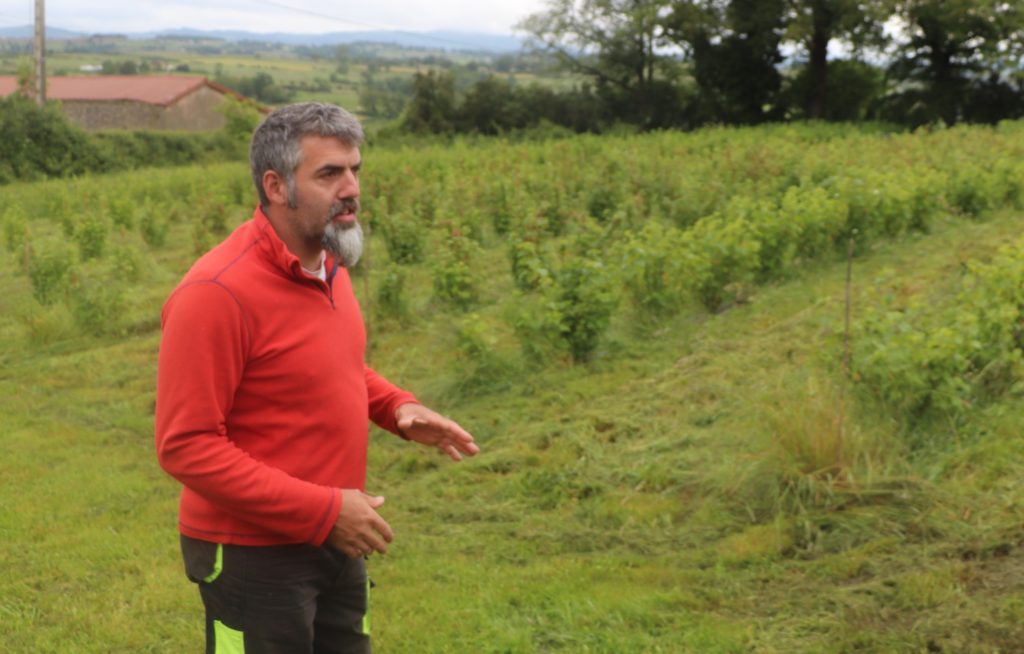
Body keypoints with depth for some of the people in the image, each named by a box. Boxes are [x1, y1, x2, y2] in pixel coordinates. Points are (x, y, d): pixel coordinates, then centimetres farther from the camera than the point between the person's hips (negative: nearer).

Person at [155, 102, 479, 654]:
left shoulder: (329, 265, 3)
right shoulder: (217, 293, -22)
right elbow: (186, 446, -23)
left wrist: (398, 407, 0)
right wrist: (321, 509, -24)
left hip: (335, 540, 8)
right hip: (253, 556, -8)